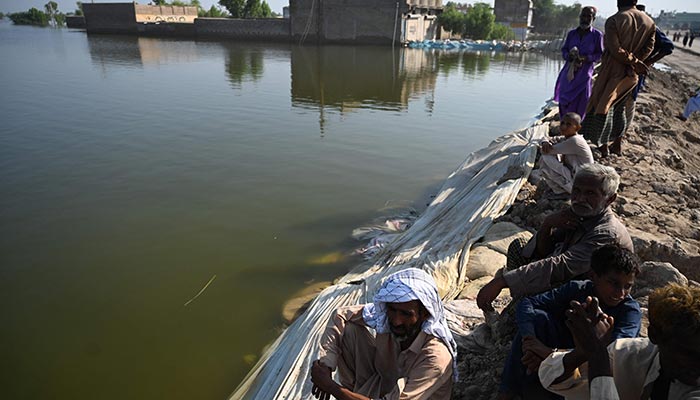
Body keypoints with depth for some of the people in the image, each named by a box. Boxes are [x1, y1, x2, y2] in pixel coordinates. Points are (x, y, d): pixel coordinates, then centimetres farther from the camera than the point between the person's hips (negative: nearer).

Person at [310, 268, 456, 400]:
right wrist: (326, 363, -18)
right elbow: (340, 315, -7)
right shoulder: (383, 316, -21)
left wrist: (330, 386, -30)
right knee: (348, 329, -13)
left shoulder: (436, 358, -35)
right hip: (379, 381, 6)